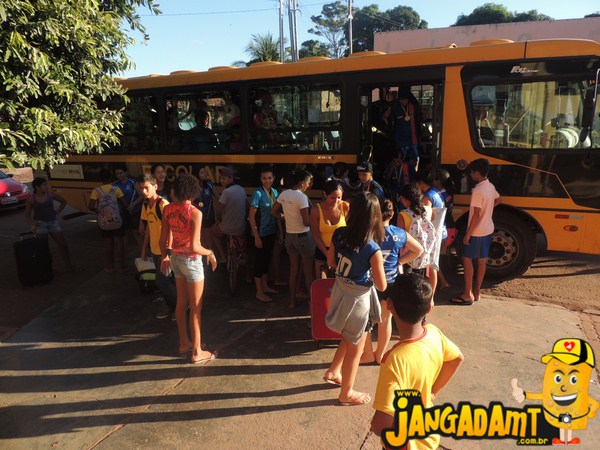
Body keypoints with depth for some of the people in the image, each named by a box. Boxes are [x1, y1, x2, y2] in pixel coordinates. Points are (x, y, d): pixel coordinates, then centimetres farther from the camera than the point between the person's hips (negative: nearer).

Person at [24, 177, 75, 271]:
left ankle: (68, 264, 12)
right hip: (40, 224, -2)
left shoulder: (51, 194, 0)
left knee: (63, 244, 2)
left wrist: (57, 211, 6)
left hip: (53, 222, 2)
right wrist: (30, 226, -19)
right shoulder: (31, 199, -5)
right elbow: (27, 215, -4)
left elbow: (63, 201, 15)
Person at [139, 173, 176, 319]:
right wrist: (144, 248, 17)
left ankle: (179, 305, 19)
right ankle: (170, 303, 34)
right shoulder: (146, 205, 5)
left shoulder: (163, 204, -19)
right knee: (164, 279, 17)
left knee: (161, 281, 0)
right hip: (155, 249, 7)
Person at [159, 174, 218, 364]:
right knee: (195, 307, 5)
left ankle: (184, 343, 35)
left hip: (175, 258, 7)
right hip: (191, 260, -7)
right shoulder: (195, 213, -22)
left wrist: (165, 256, 20)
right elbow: (194, 247, -26)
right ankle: (196, 352, 17)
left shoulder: (168, 209, -3)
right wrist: (210, 253, -7)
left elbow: (163, 239, 4)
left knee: (181, 302, 20)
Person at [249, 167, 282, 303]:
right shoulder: (258, 193, -15)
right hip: (261, 233, -6)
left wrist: (280, 231, 9)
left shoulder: (275, 192, 3)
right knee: (260, 260, 4)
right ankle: (259, 292, 16)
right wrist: (256, 237, -17)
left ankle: (265, 287, 33)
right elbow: (251, 216, -15)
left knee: (267, 259, 17)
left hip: (272, 232, 6)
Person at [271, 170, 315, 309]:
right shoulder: (302, 197, -21)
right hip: (303, 236, -6)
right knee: (308, 271, 9)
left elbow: (274, 212, 10)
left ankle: (292, 301, 27)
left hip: (289, 235, 7)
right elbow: (306, 222, -21)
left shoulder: (283, 194, -1)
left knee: (293, 269, 18)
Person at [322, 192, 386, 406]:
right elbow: (382, 286, -16)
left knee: (349, 339, 32)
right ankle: (346, 394, 37)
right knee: (355, 349, 17)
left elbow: (331, 262, 5)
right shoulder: (372, 249, -28)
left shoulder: (339, 234, -12)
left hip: (340, 292, 6)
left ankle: (333, 372, 48)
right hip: (358, 300, -6)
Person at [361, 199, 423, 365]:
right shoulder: (399, 234, -7)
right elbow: (419, 250, 5)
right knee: (386, 319, 19)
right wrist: (399, 261, 3)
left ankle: (368, 354, 28)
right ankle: (380, 354, 33)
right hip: (391, 281, 3)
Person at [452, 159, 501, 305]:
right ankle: (476, 291, 23)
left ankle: (468, 295, 3)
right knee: (482, 260, 13)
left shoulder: (478, 190, -23)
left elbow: (477, 214, -24)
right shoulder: (490, 186, 5)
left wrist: (467, 234, -19)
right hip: (488, 230, 9)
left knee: (467, 259, 0)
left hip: (476, 232, -9)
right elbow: (498, 200, 26)